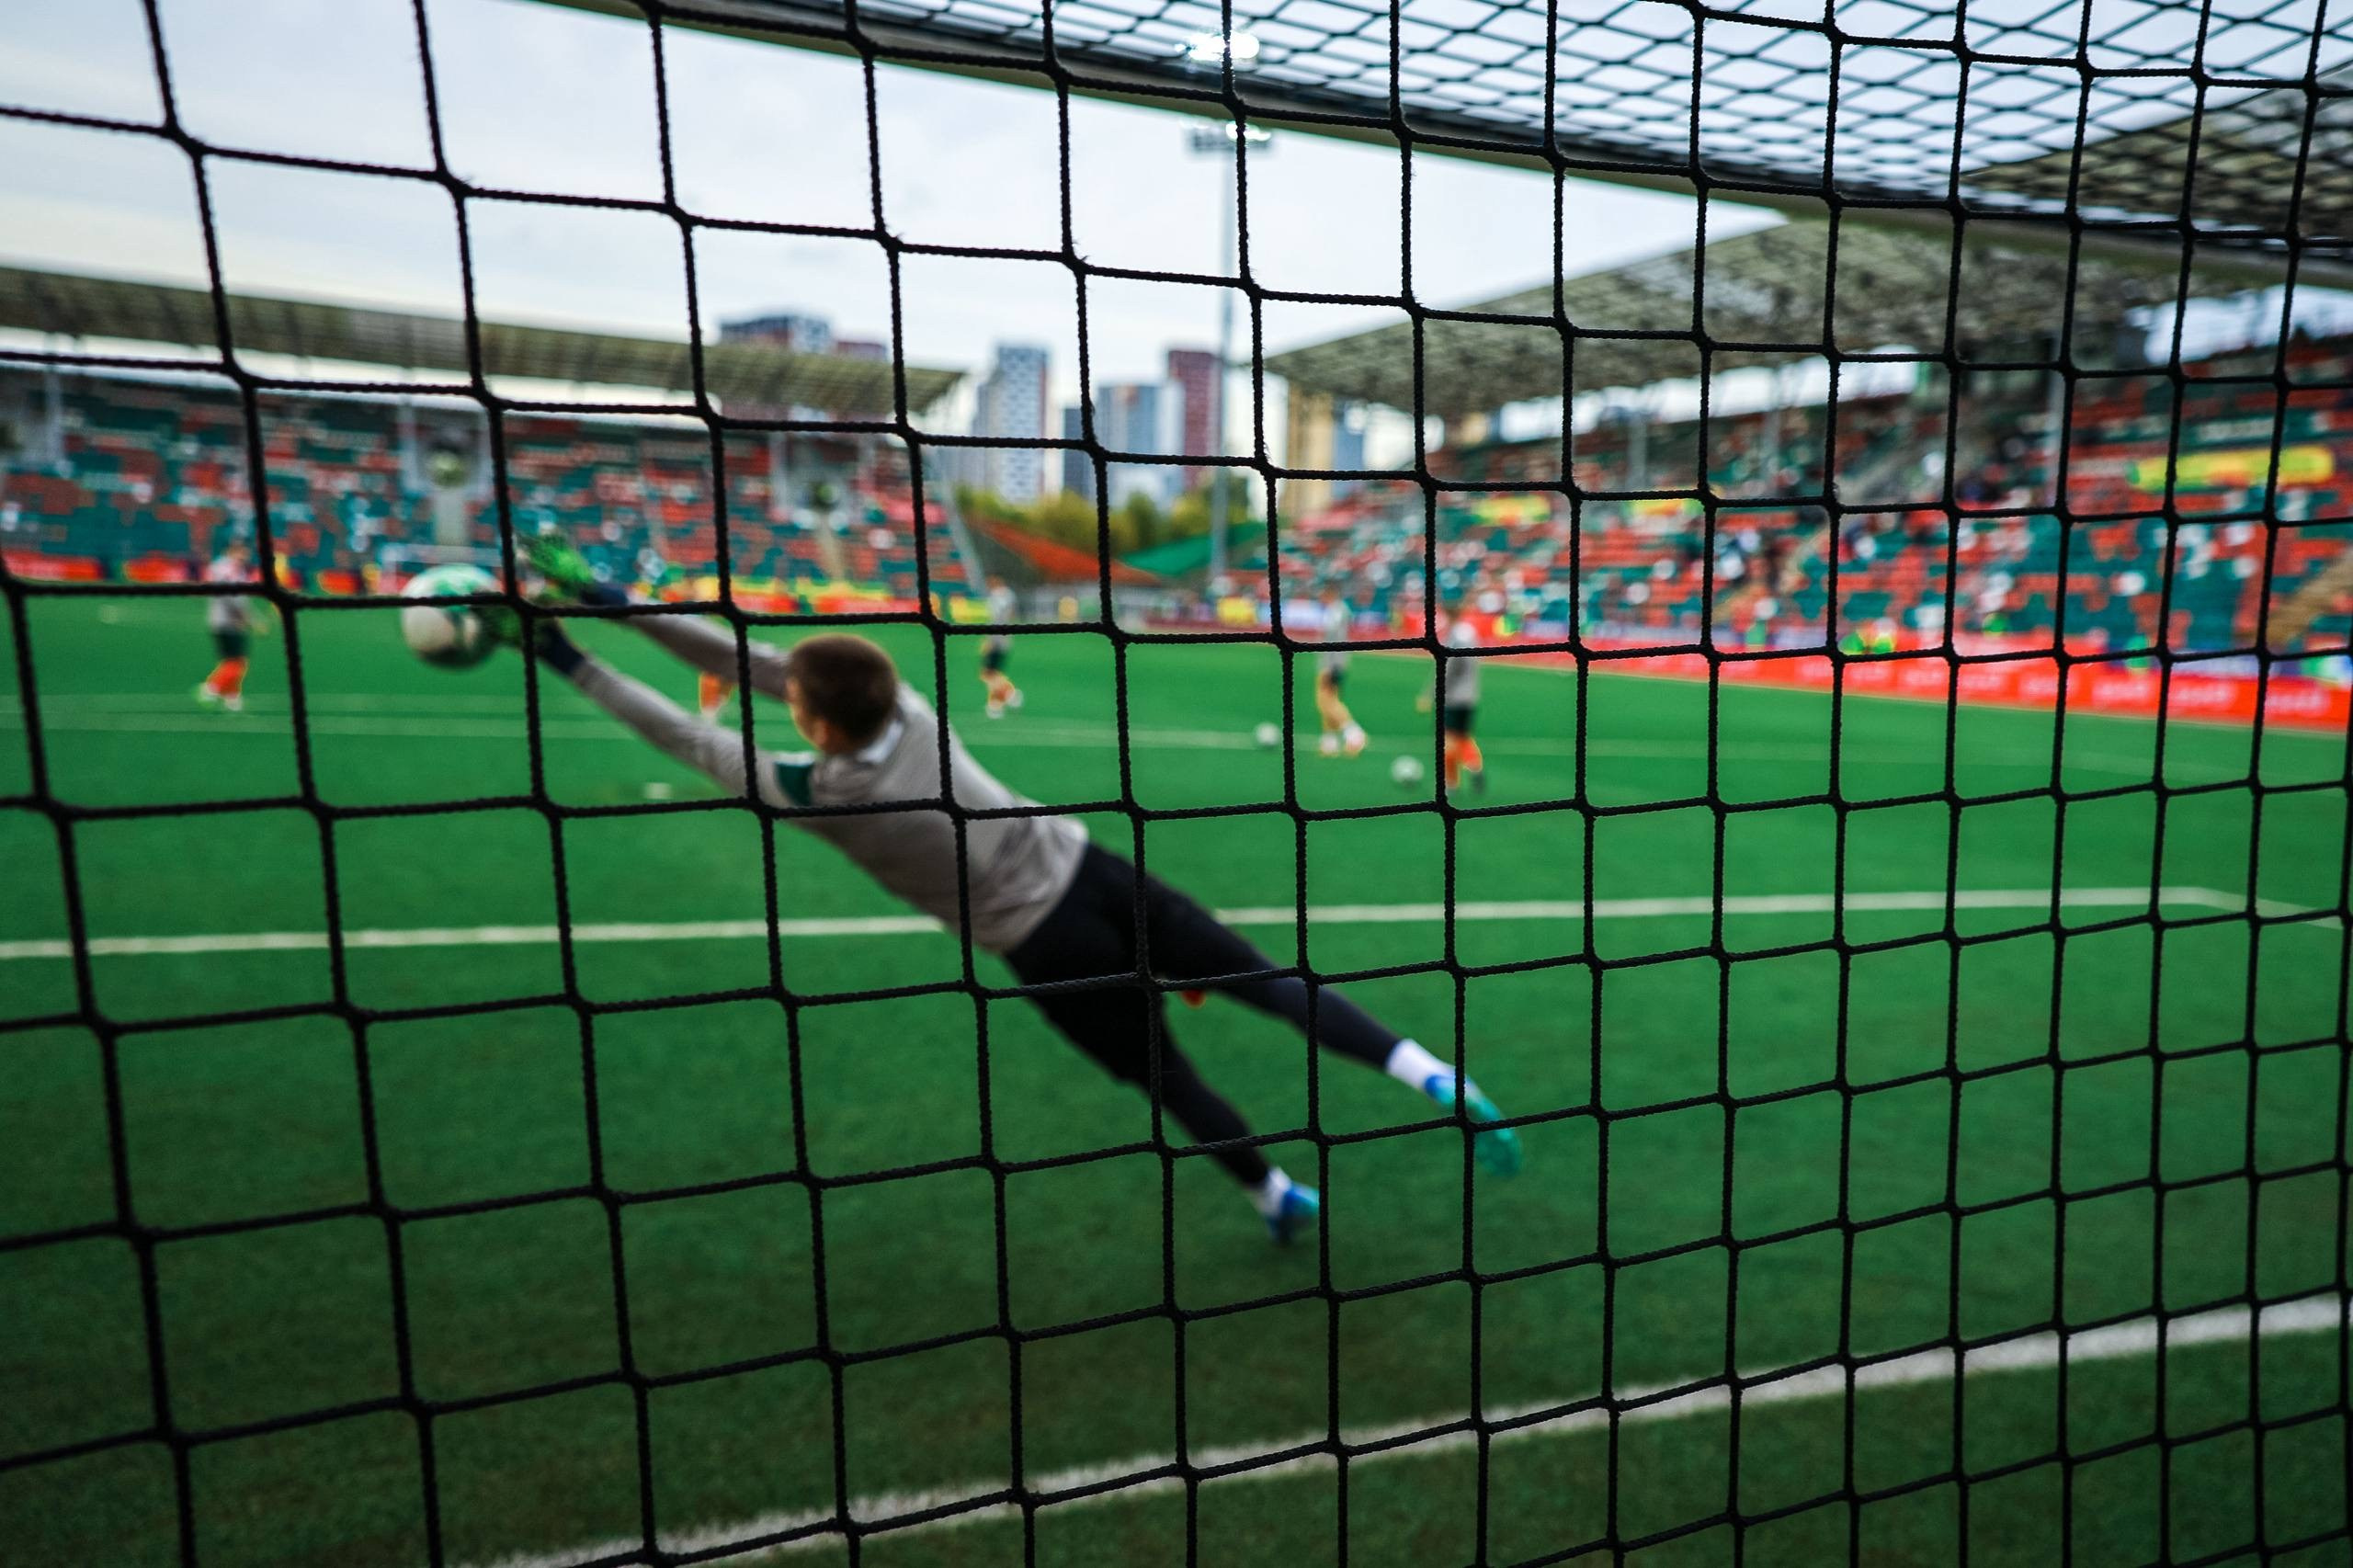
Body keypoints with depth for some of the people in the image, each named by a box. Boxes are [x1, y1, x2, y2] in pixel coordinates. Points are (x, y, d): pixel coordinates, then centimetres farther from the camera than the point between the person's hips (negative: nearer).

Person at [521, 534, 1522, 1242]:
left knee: (1166, 1080, 17)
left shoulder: (819, 794, -16)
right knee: (1268, 981, 9)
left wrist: (573, 664, 6)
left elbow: (690, 739, -4)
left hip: (1047, 943, -4)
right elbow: (755, 659, 1)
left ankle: (1282, 1201, 34)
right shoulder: (905, 704, -4)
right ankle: (1432, 1076, 0)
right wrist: (618, 605, 5)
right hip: (1093, 870, 4)